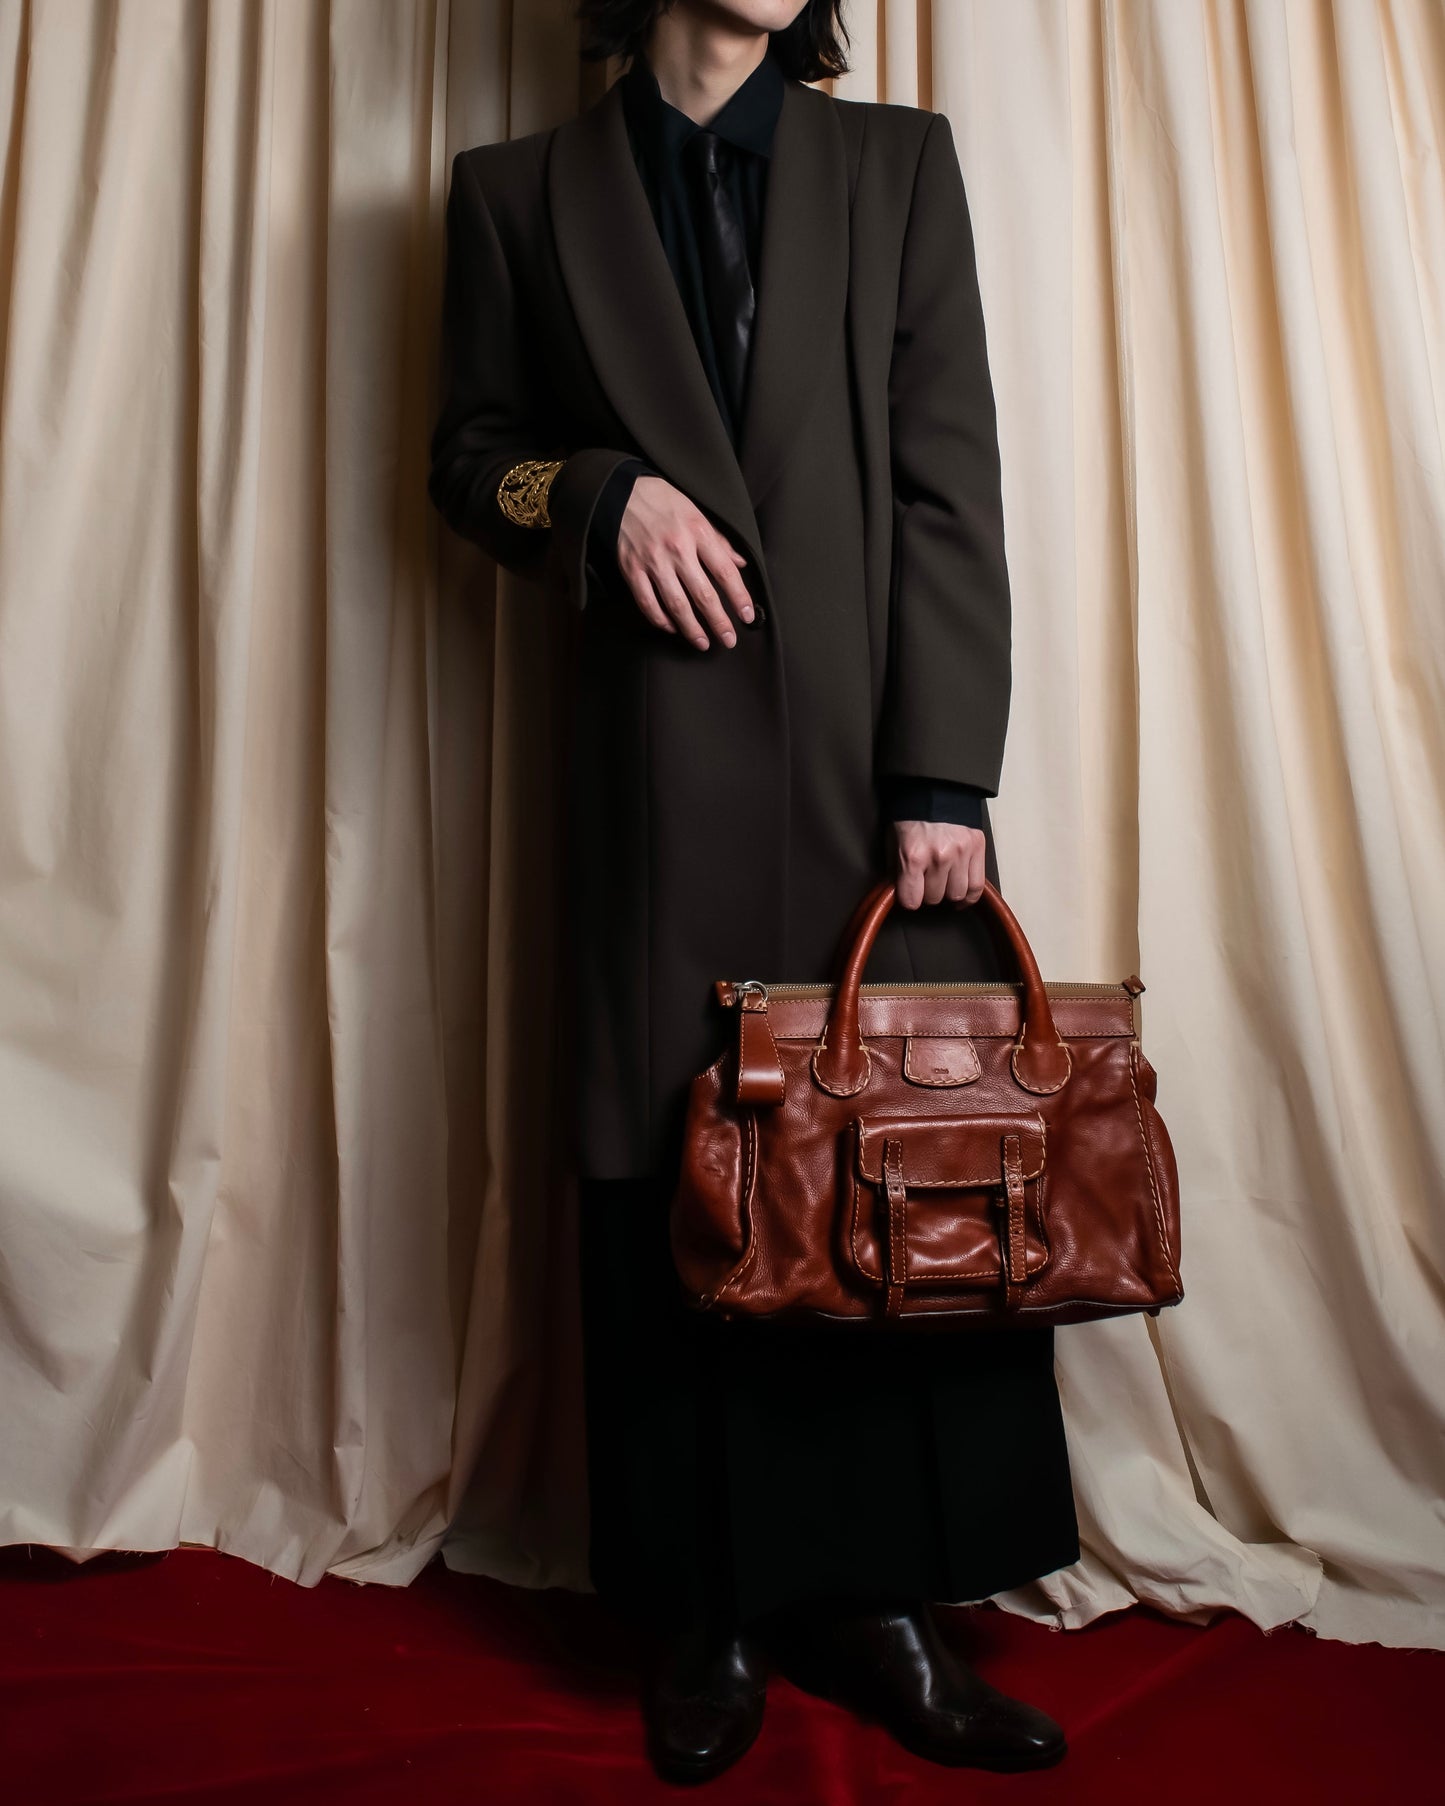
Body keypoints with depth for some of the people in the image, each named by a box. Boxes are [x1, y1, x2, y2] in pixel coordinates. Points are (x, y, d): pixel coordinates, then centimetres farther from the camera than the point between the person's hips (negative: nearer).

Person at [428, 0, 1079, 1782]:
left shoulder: (898, 163, 14)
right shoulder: (520, 192, 15)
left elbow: (952, 482, 3)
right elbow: (469, 448, 16)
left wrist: (945, 776, -7)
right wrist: (603, 492, -7)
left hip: (882, 762, 1)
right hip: (659, 780, 0)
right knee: (673, 1192, 3)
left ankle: (877, 1602, 19)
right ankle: (709, 1619, 21)